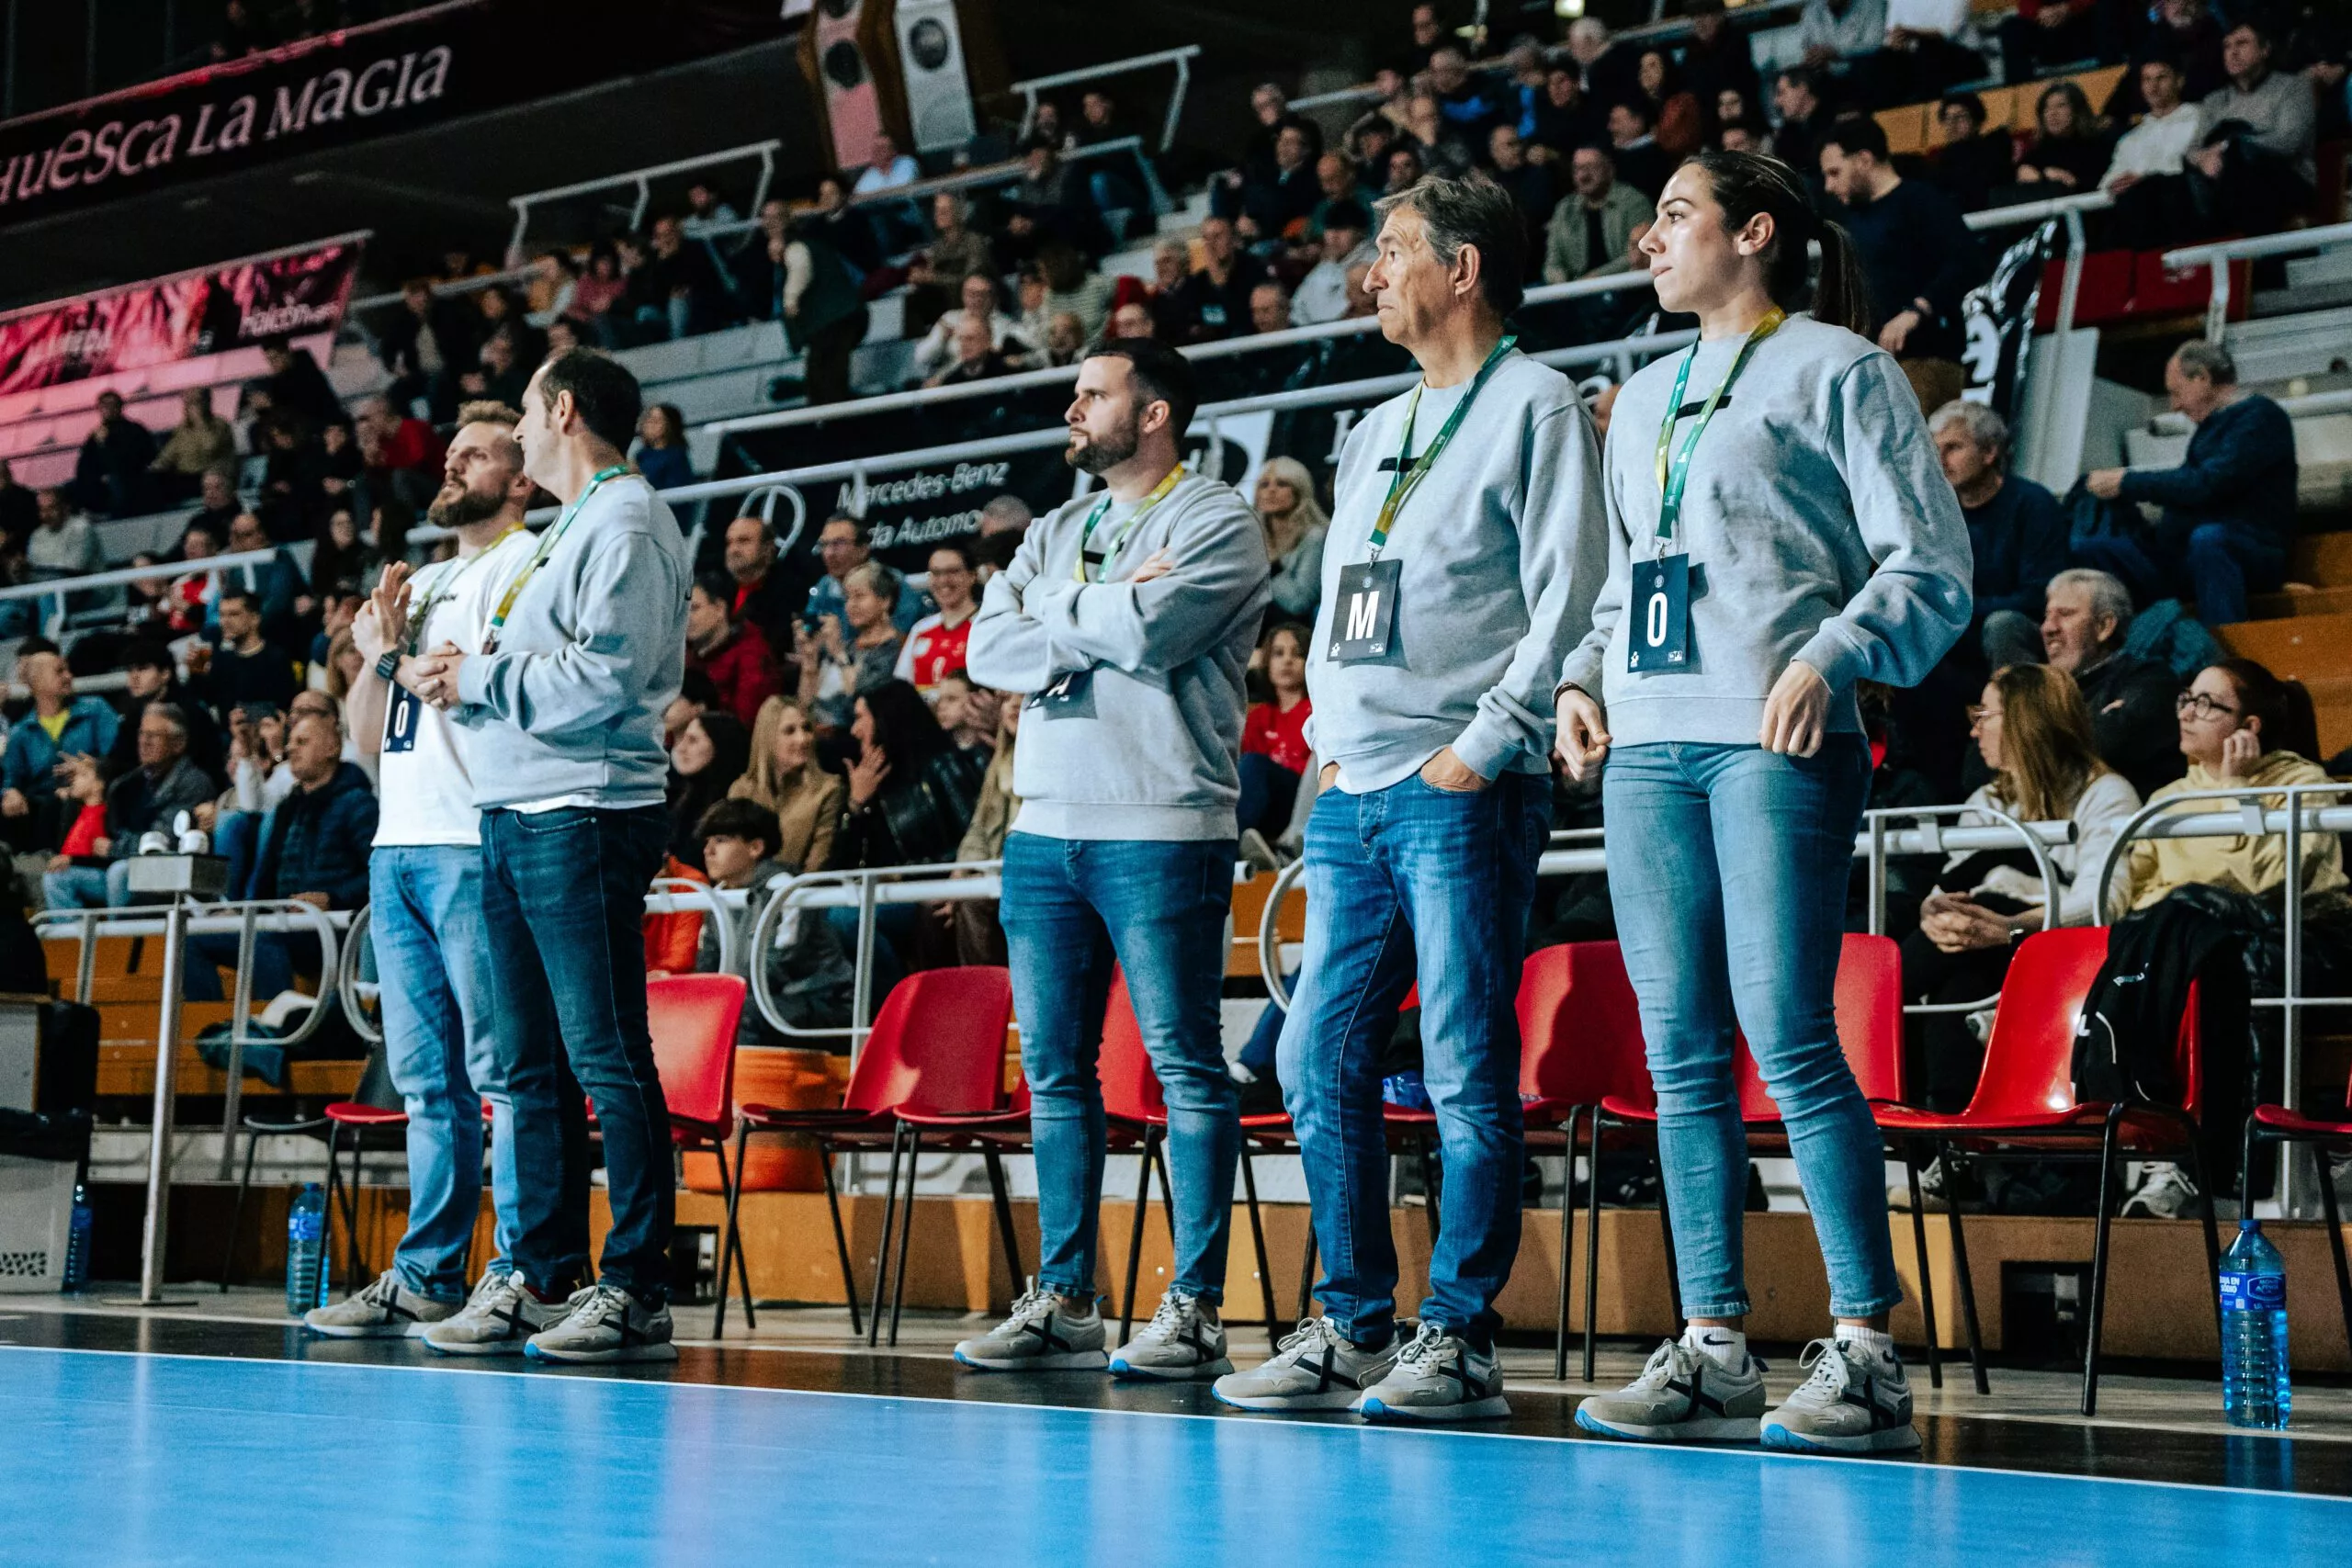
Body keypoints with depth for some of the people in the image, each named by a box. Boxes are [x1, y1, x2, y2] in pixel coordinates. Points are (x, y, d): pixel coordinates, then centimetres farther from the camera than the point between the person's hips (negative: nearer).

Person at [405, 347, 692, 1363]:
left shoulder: (626, 524, -7)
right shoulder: (565, 531, 24)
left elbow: (604, 675, -19)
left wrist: (479, 678, -9)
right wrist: (465, 674, 7)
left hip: (583, 815, -10)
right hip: (514, 816, 10)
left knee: (609, 1059, -10)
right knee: (531, 1066, 10)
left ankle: (637, 1292, -10)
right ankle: (545, 1277, 16)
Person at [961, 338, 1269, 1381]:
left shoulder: (1216, 523, 0)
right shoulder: (1055, 533, 21)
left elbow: (1144, 634, -16)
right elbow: (987, 649, 8)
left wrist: (1056, 618, 2)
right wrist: (1097, 630, -6)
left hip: (1160, 830, -7)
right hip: (1045, 827, 7)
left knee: (1185, 1066, -6)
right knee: (1055, 1070, 7)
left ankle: (1195, 1306, -4)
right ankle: (1063, 1302, 13)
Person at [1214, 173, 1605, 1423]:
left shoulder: (1534, 405, 0)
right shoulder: (1374, 432, 23)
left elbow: (1568, 601, -9)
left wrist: (1484, 745, -14)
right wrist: (1328, 735, 12)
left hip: (1464, 795, -8)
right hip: (1352, 798, 8)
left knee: (1466, 1073, -7)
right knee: (1320, 1063, 5)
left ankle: (1459, 1339, -2)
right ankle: (1352, 1328, 12)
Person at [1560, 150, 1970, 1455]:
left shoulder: (1836, 369, 2)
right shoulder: (1644, 396, 23)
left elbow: (1930, 564, -4)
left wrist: (1830, 659, -18)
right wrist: (1582, 678, 12)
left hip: (1777, 744, -7)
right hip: (1646, 747, 7)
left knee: (1789, 1039, -12)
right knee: (1681, 1051, 4)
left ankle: (1866, 1350, -5)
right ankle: (1711, 1348, 9)